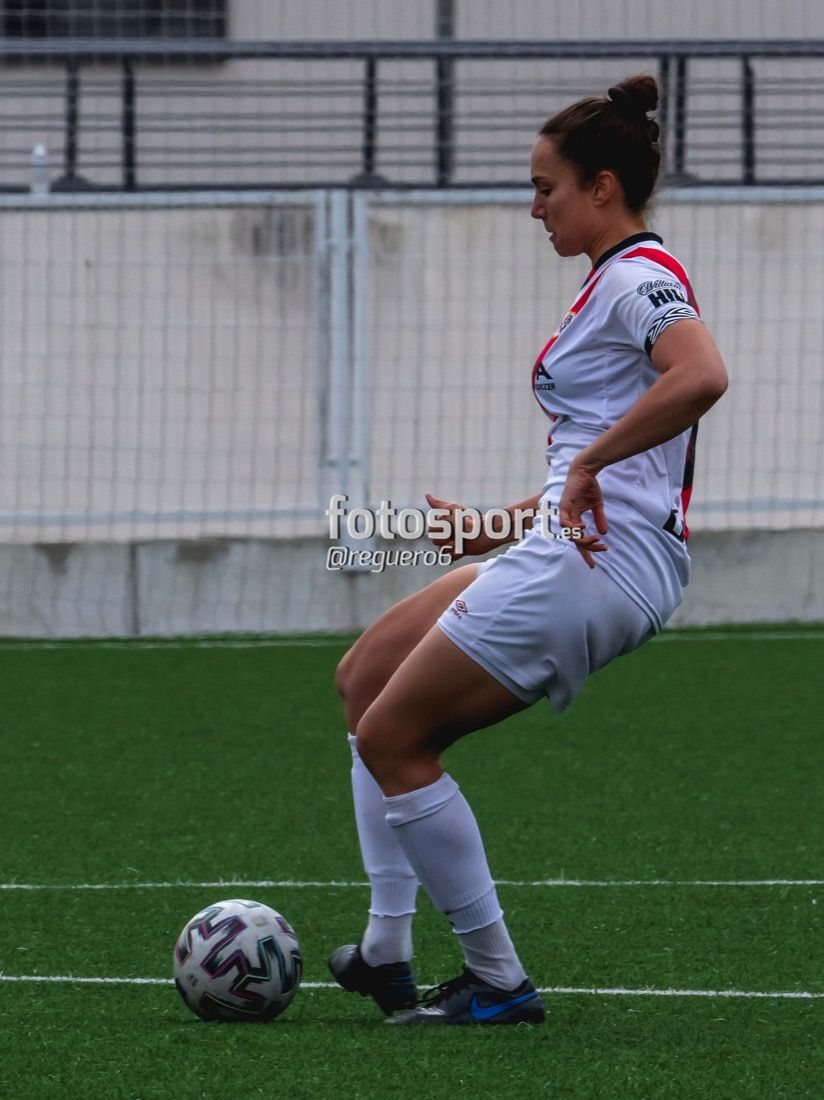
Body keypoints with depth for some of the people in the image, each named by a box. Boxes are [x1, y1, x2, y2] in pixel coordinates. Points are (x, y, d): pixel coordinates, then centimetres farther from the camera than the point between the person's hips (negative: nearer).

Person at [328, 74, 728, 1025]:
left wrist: (587, 464, -28)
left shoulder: (638, 278, -12)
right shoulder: (614, 283, 20)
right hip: (576, 551, 11)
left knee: (390, 737, -6)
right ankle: (387, 950, 12)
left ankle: (497, 982, -1)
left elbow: (701, 377, -33)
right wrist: (499, 527, 22)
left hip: (597, 561, -11)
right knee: (365, 678, 16)